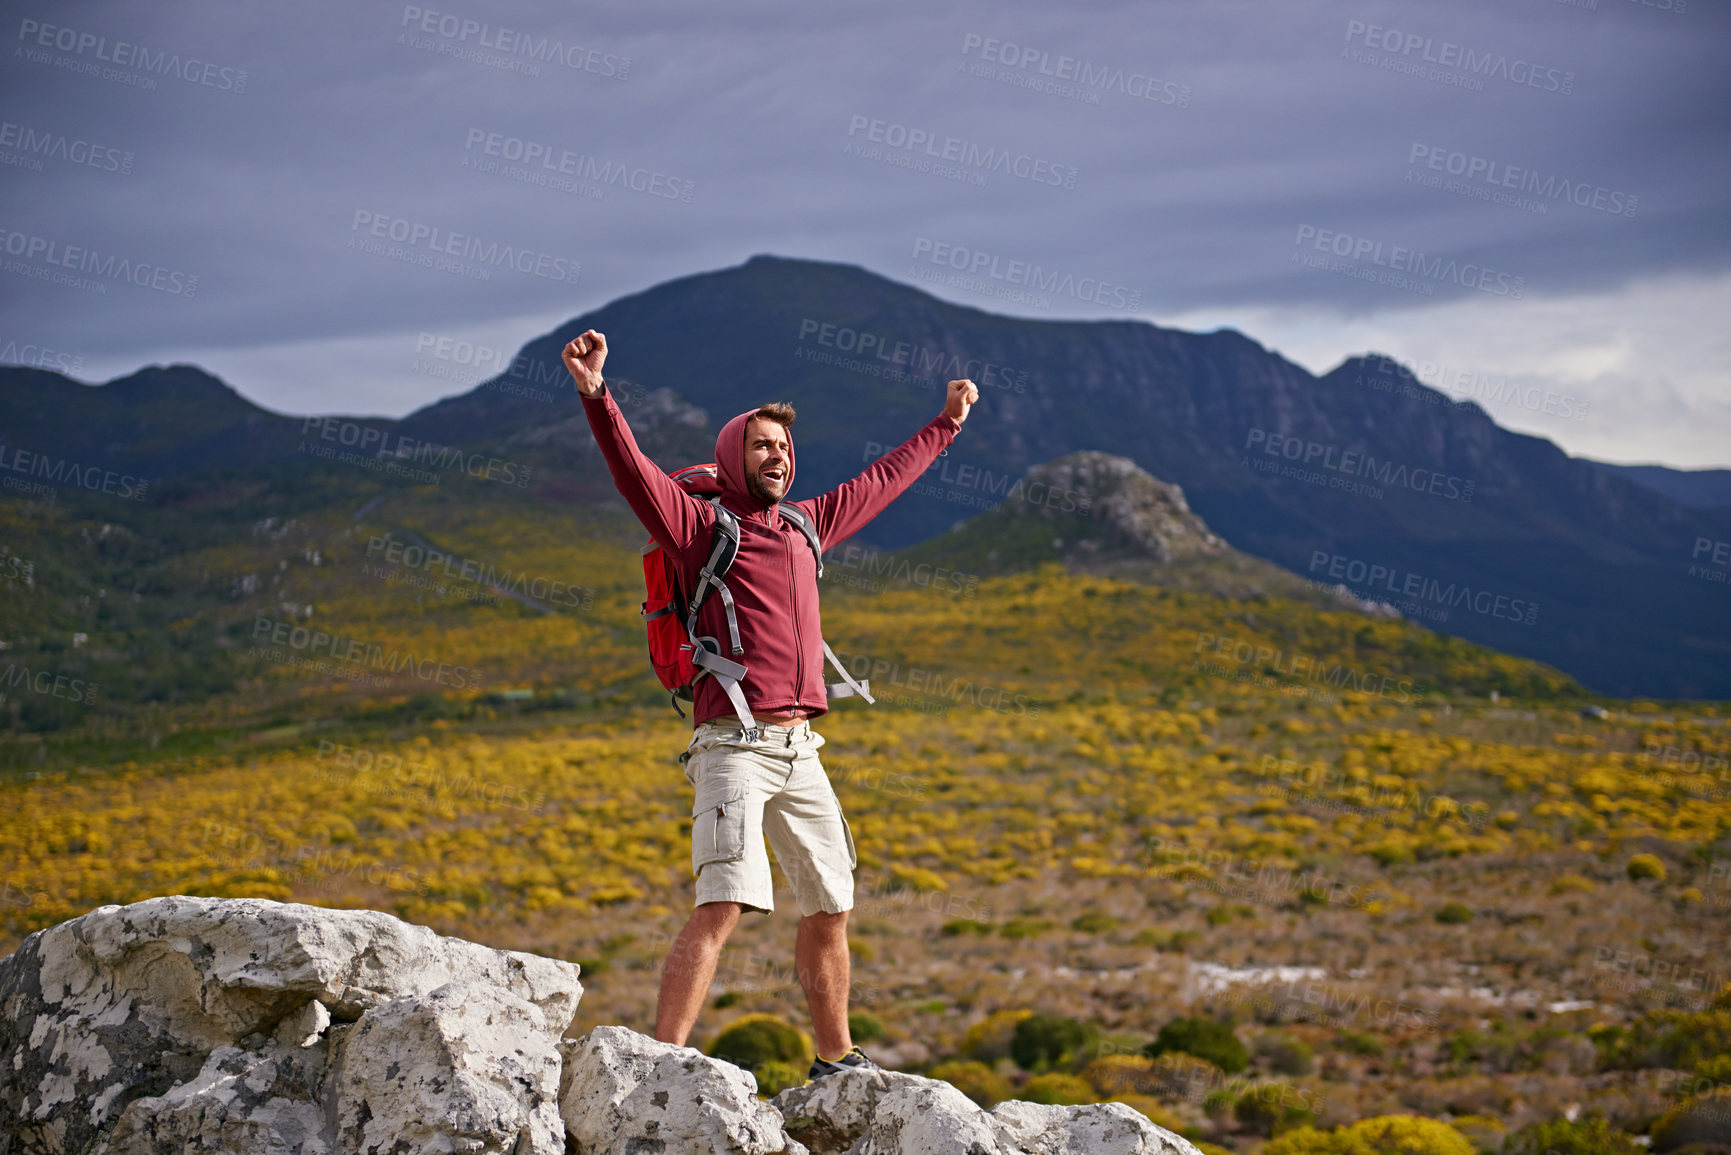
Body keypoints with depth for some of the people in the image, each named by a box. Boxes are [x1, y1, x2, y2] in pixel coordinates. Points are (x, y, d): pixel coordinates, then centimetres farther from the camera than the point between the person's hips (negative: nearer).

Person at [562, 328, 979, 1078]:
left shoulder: (807, 527, 19)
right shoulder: (702, 528, 0)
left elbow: (880, 482, 33)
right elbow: (634, 472, -16)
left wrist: (947, 424, 44)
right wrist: (596, 395, -31)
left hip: (801, 753, 7)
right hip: (734, 745, -7)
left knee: (830, 908, 14)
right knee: (723, 906, -21)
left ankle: (835, 1060, 29)